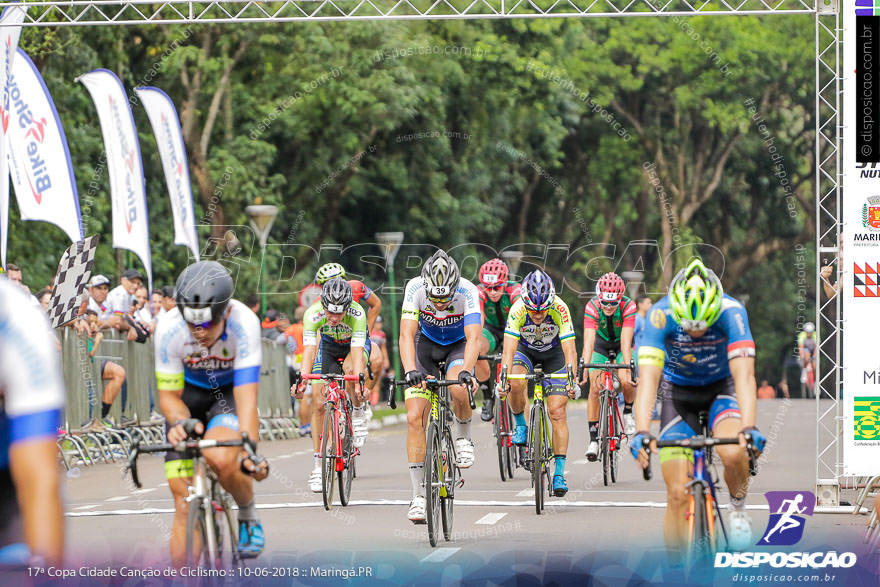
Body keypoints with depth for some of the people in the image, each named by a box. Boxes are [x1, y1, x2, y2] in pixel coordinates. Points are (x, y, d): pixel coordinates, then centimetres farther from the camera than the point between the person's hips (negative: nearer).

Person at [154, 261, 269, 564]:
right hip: (189, 394, 2)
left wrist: (249, 450, -51)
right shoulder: (169, 328, -28)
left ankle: (249, 515, -3)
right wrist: (181, 422, -40)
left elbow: (247, 398, -37)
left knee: (221, 458, -33)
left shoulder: (244, 323, -33)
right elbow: (169, 395, -18)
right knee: (185, 504, -7)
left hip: (229, 391, -2)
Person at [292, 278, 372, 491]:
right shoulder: (313, 314, -33)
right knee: (318, 404, -9)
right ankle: (319, 464, -1)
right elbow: (309, 350, -38)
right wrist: (302, 380, -53)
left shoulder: (357, 314, -37)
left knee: (350, 369, -37)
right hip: (328, 346, 2)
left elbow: (357, 351, -44)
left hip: (355, 344, -2)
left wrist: (360, 383, -58)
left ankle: (358, 412, -9)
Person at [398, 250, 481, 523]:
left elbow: (473, 337, -39)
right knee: (415, 417, -12)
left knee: (458, 388, -35)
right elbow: (406, 334, -35)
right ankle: (419, 495, -5)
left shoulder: (467, 291, -32)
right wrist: (410, 371, -51)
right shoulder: (415, 288, -29)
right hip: (426, 344, 1)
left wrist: (466, 371, -56)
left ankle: (463, 439, -2)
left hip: (458, 345, -1)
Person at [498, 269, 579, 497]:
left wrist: (572, 382, -48)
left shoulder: (560, 310, -34)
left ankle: (559, 472, -9)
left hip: (554, 353, -1)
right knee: (515, 384, -31)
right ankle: (520, 424, -2)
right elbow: (508, 350, -36)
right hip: (525, 349, 1)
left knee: (557, 411, -12)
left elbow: (570, 351, -35)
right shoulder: (518, 310, -32)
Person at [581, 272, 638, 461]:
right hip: (601, 344, 1)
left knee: (626, 381, -25)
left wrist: (627, 369, -48)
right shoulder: (591, 307, -31)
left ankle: (628, 412, 6)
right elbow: (588, 342, -37)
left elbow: (626, 343, -38)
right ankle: (593, 439, -7)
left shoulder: (628, 306, -33)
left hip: (622, 345, -1)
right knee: (594, 388, -14)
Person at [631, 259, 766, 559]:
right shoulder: (660, 315, -29)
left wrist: (749, 430, -54)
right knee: (677, 494, -8)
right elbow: (648, 379, -37)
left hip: (721, 388, -1)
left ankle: (738, 509, 0)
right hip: (678, 392, 1)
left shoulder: (731, 312, -30)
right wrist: (642, 433, -51)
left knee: (733, 453, -31)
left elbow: (744, 375, -39)